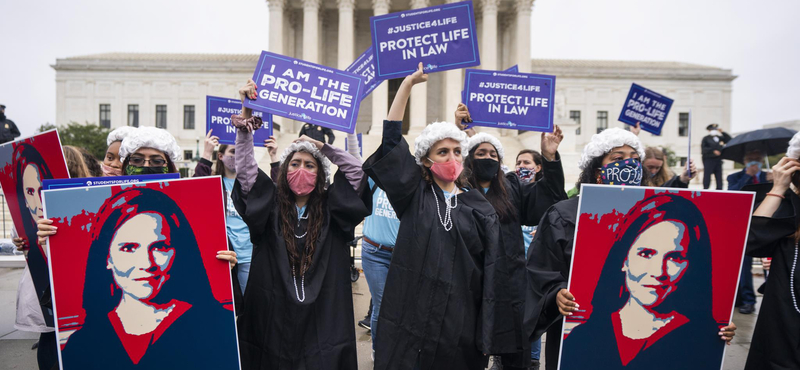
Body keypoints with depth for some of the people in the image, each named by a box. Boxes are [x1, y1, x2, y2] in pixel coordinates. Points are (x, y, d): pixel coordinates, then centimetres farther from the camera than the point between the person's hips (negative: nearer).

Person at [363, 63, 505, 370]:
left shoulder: (480, 208, 4)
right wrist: (408, 84, -8)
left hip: (461, 325, 1)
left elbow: (492, 273, 3)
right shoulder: (413, 196, 3)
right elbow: (391, 140, -4)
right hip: (411, 319, 0)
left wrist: (491, 334, -2)